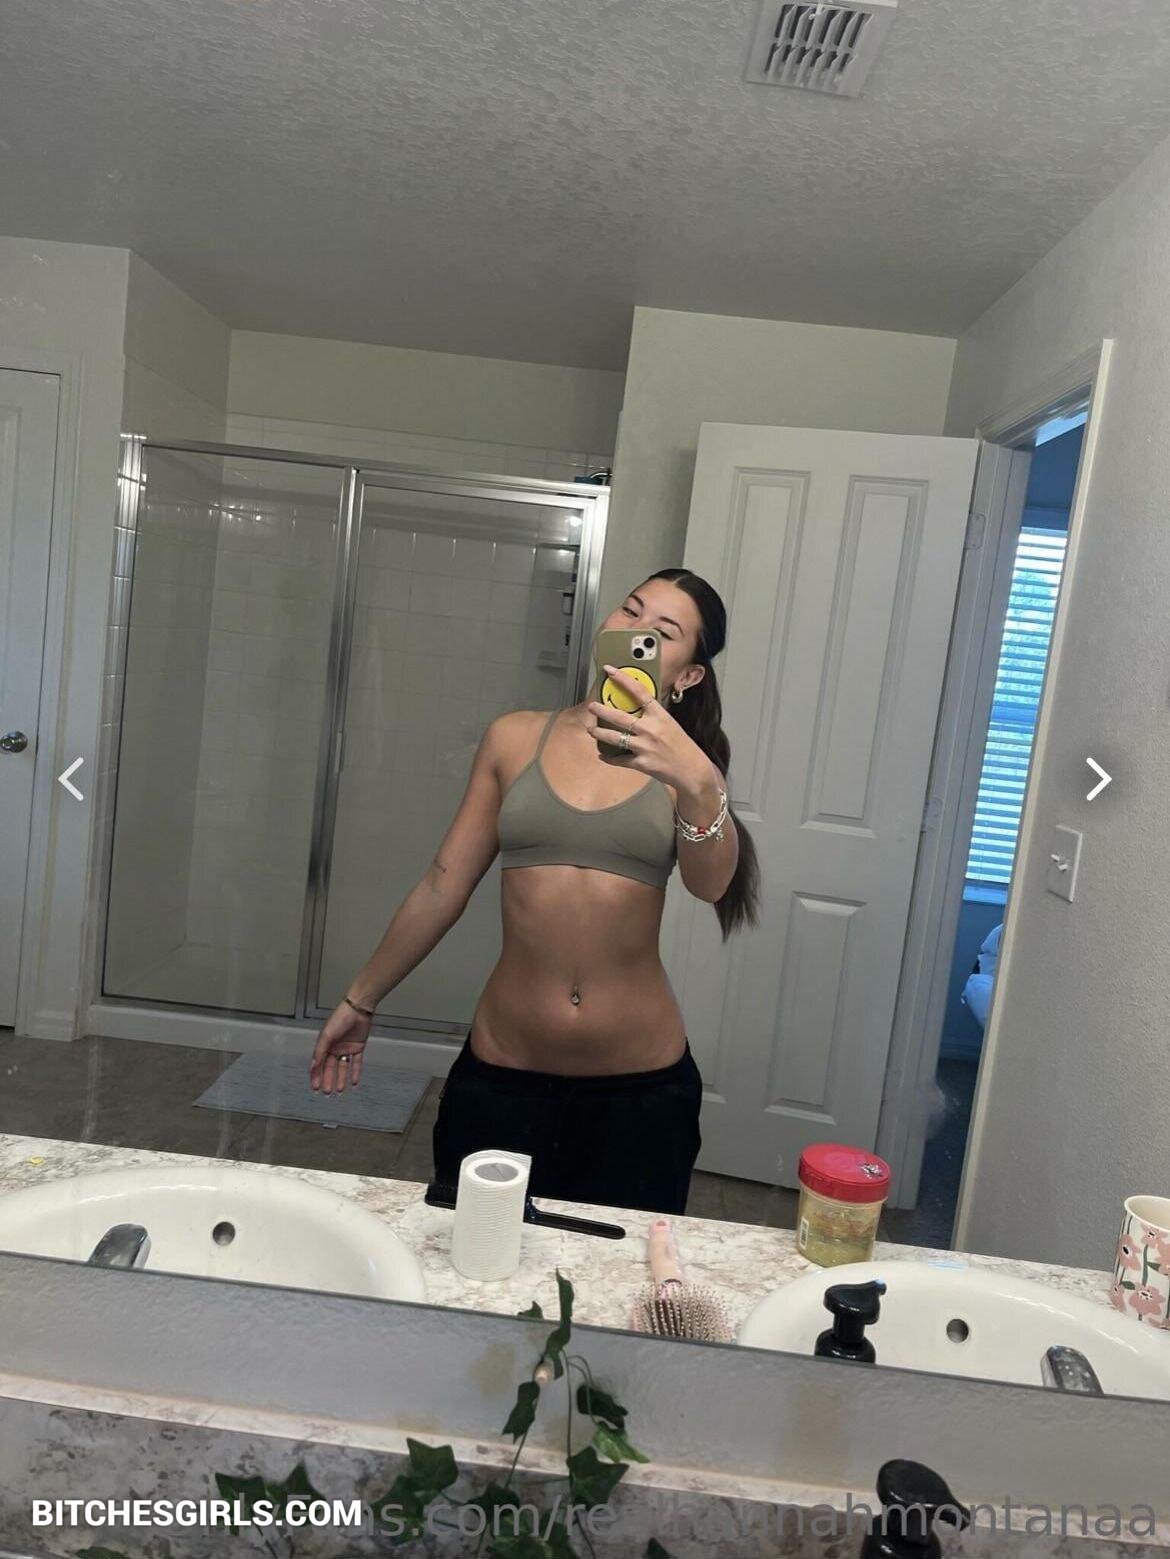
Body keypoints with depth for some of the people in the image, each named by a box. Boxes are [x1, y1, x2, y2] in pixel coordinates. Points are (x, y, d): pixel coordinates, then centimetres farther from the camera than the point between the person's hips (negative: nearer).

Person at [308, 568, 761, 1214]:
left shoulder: (682, 762, 0)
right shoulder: (515, 738, 2)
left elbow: (711, 884, -18)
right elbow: (442, 884, 7)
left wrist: (696, 781, -37)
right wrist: (360, 1000, 12)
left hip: (641, 1085, 0)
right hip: (501, 1071, 1)